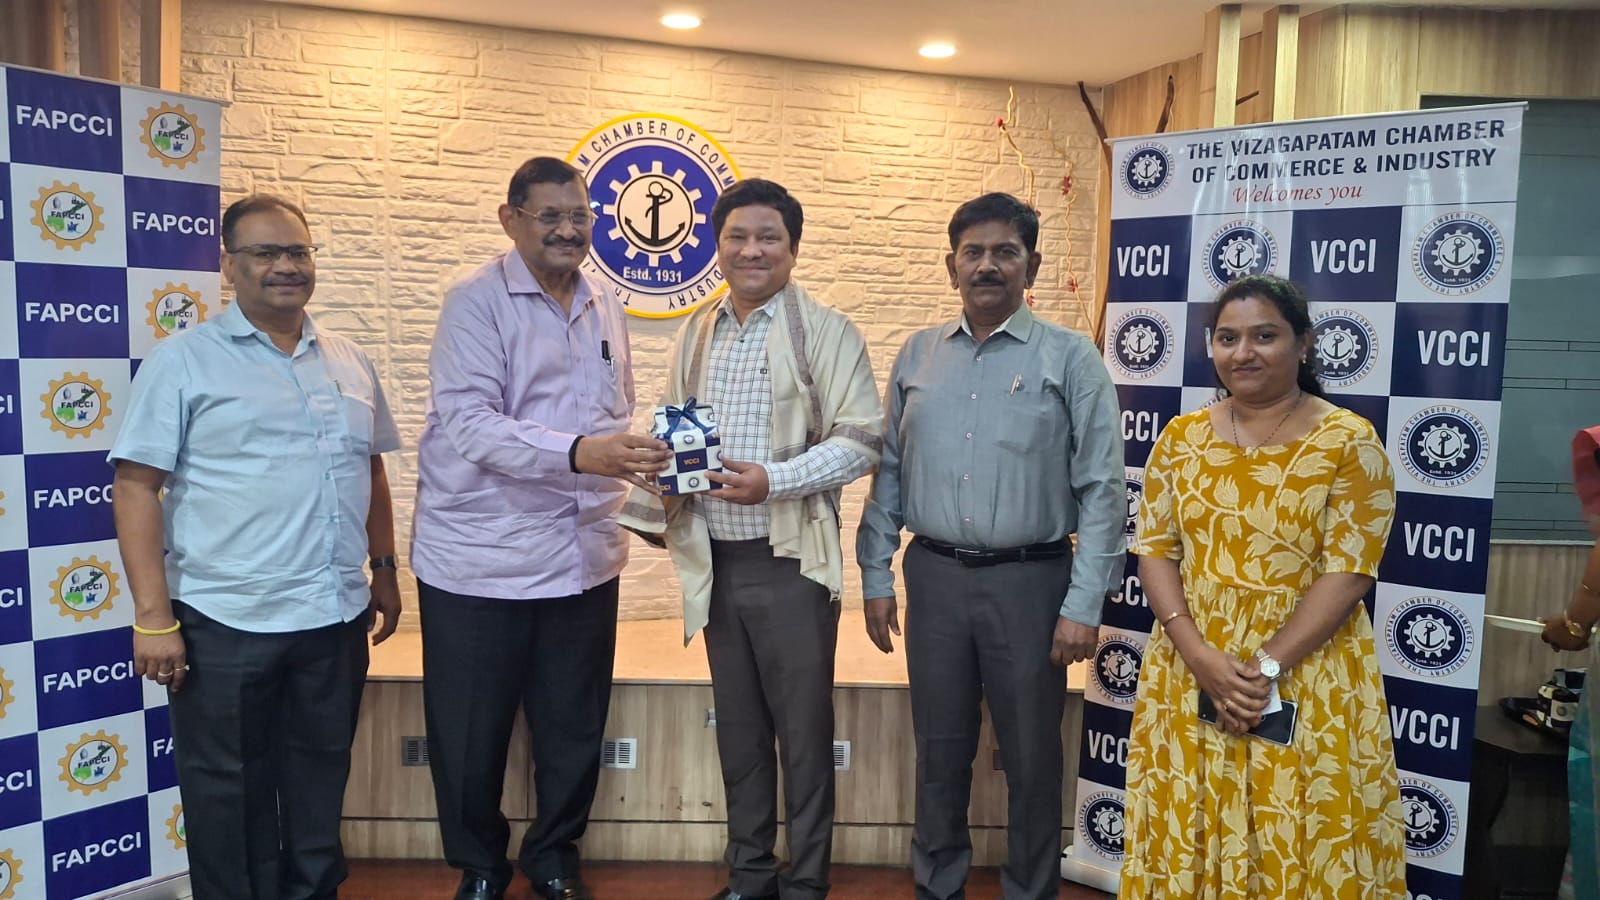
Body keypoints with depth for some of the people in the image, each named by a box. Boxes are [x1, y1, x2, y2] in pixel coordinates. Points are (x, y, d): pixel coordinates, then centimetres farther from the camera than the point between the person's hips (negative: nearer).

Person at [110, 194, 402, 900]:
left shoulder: (349, 363, 10)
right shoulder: (184, 360, -5)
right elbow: (135, 488, -8)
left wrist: (385, 570, 15)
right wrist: (153, 617, -13)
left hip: (337, 619, 5)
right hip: (226, 626, -4)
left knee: (320, 786, 17)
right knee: (231, 797, 10)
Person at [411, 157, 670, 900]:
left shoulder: (605, 309, 10)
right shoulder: (475, 302, -9)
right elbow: (468, 424, -21)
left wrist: (647, 471, 2)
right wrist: (575, 452, -33)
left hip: (584, 555, 5)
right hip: (481, 558, -5)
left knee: (575, 728, 15)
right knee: (472, 734, 10)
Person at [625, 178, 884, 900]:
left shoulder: (825, 331, -5)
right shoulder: (694, 336, 11)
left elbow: (861, 440, -11)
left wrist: (773, 482, -22)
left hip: (790, 559, -5)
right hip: (715, 559, 5)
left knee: (803, 730, 5)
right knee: (738, 726, 16)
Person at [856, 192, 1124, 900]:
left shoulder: (1070, 358, -3)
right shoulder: (918, 356, 8)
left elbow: (1101, 489, -5)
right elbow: (888, 472, 10)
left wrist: (1085, 603, -10)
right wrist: (876, 576, 6)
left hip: (1030, 581, -3)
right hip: (934, 577, 3)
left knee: (1032, 759, 10)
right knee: (939, 751, 15)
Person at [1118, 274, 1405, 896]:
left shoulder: (1348, 442, -5)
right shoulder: (1182, 438, 5)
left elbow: (1348, 570, -11)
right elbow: (1154, 550, 1)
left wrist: (1265, 666, -18)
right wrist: (1200, 655, -13)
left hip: (1309, 678, -3)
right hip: (1189, 673, 3)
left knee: (1297, 846, 7)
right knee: (1193, 834, 11)